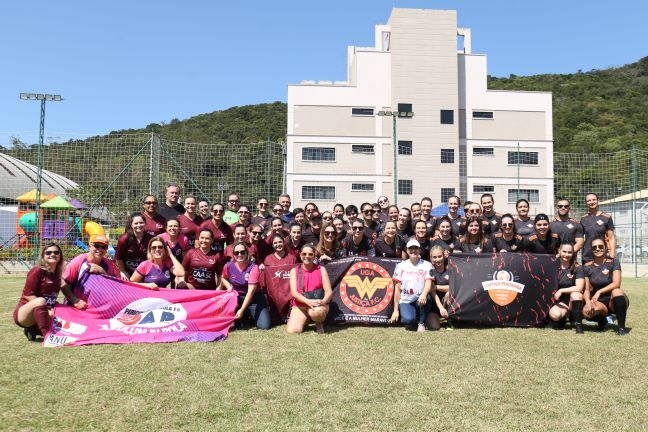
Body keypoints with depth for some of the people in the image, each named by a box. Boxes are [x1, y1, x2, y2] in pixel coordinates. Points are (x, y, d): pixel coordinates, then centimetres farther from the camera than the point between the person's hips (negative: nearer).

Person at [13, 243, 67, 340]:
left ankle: (32, 330, 8)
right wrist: (45, 309, -24)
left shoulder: (57, 275, 8)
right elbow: (28, 295, -17)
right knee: (41, 301, -38)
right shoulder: (37, 271, -12)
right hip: (23, 314, -7)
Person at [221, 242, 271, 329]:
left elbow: (251, 291, -24)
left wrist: (242, 309, -29)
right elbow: (224, 278, 16)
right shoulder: (228, 266, -9)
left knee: (264, 325, -16)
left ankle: (251, 315, 16)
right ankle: (245, 317, 8)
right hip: (236, 297, 3)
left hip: (254, 298, -2)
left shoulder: (253, 267, -20)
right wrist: (229, 287, -7)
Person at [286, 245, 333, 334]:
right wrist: (308, 301, -25)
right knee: (292, 331, -22)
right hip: (299, 306, 2)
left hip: (318, 304, -1)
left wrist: (323, 301, -27)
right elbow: (294, 292, -7)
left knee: (317, 311, -38)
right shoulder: (294, 271, 5)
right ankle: (305, 321, 14)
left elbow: (329, 291, -4)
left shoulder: (321, 270, 3)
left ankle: (319, 322, 1)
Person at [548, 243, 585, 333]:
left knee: (575, 294, -36)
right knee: (554, 315, -31)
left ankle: (578, 325, -22)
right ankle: (565, 316, 9)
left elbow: (579, 288, -15)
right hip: (559, 301, 1)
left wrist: (561, 291, -16)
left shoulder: (577, 268, -4)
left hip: (573, 301, -1)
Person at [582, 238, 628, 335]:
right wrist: (588, 302, -22)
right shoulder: (587, 267, 0)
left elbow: (616, 283, -20)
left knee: (616, 291, -35)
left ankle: (621, 326, -21)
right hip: (598, 303, 1)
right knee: (586, 312, -32)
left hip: (613, 301, -1)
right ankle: (602, 320, 6)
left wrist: (599, 292, -33)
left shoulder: (613, 262, -6)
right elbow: (587, 290, -2)